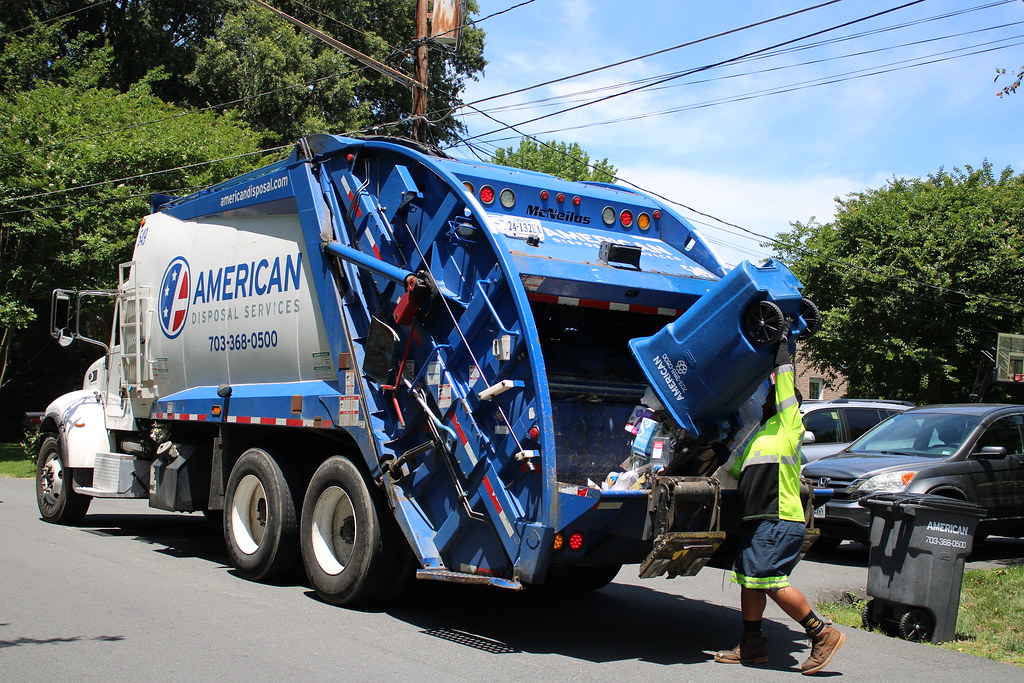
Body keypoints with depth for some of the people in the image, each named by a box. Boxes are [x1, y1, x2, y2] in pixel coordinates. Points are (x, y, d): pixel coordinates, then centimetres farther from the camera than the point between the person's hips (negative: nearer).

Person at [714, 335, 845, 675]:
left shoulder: (788, 424, -1)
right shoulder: (762, 434, 24)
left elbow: (785, 379, -7)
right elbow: (734, 466, 34)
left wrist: (781, 343, 4)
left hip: (779, 520, -10)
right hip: (757, 520, 10)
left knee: (771, 582, -13)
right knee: (749, 579, 12)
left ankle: (823, 634, -3)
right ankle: (752, 645, 20)